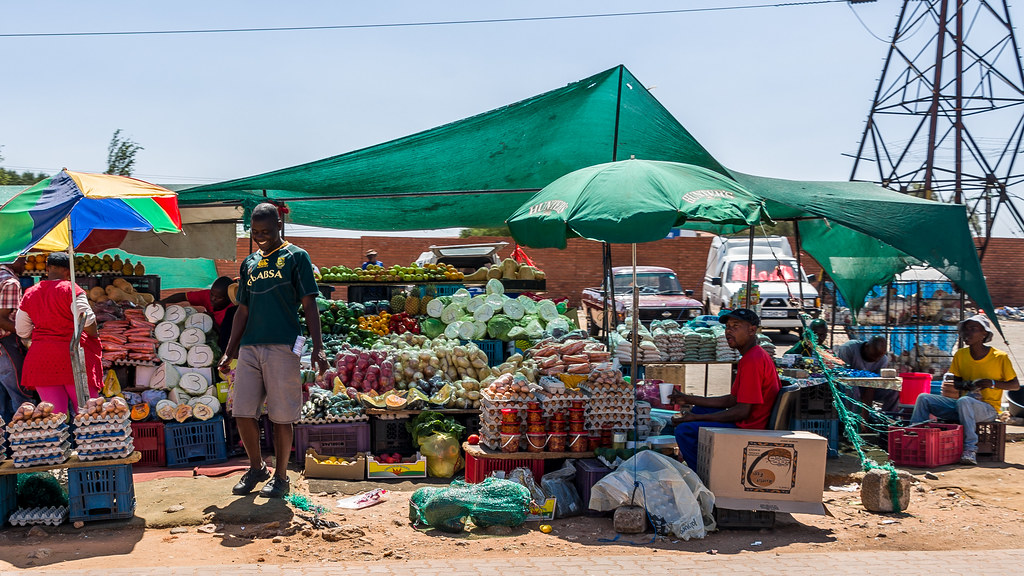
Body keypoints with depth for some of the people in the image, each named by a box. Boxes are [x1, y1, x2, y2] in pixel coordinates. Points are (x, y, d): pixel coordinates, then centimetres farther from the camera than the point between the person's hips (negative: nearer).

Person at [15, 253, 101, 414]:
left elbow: (22, 331, 15)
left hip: (40, 358, 5)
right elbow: (87, 321, -13)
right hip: (72, 355, -5)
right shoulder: (71, 289, -7)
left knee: (54, 412, 6)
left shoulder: (30, 294, 10)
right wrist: (95, 340, 4)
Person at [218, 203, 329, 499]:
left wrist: (318, 347, -10)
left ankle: (280, 477, 14)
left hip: (282, 346, -5)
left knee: (281, 416, 0)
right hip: (249, 347, 5)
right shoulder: (249, 263, 17)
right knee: (243, 412, 2)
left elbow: (309, 305, -2)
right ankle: (256, 467, 23)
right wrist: (229, 352, 17)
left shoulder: (295, 257, 2)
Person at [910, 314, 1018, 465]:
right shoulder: (960, 355, 6)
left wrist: (993, 383, -17)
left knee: (964, 401, -39)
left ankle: (970, 449, -35)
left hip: (988, 409, -5)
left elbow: (1016, 385, 0)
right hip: (963, 407, 5)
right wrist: (966, 385, -8)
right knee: (923, 399, -12)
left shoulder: (1000, 357, -6)